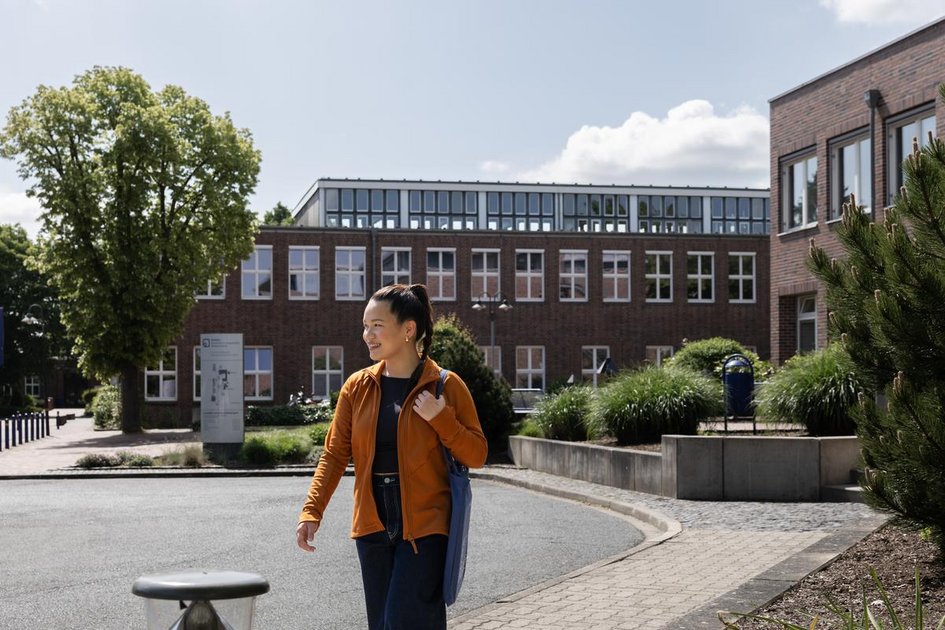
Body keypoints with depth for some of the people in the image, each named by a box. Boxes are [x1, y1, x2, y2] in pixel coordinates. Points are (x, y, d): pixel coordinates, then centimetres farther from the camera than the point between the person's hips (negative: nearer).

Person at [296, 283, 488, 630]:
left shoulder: (446, 386, -4)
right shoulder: (357, 386, 6)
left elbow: (476, 455, -2)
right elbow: (334, 454, 4)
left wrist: (441, 419, -18)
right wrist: (311, 512, -6)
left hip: (425, 526, -4)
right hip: (373, 526, 4)